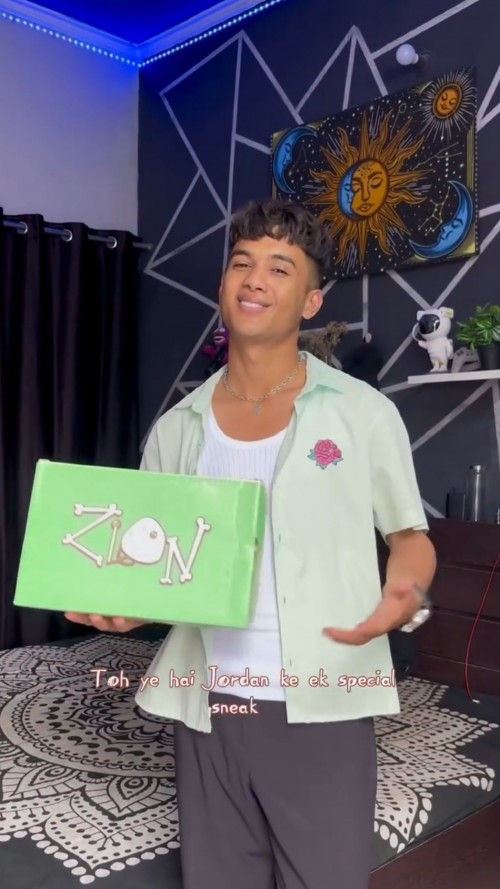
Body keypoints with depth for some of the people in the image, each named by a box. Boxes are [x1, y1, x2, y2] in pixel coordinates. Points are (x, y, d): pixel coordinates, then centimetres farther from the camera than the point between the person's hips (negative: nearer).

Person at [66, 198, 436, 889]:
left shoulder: (364, 412, -3)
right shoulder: (176, 429, 5)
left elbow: (409, 535, 3)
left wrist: (404, 595, -18)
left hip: (323, 704, -2)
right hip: (208, 704, 3)